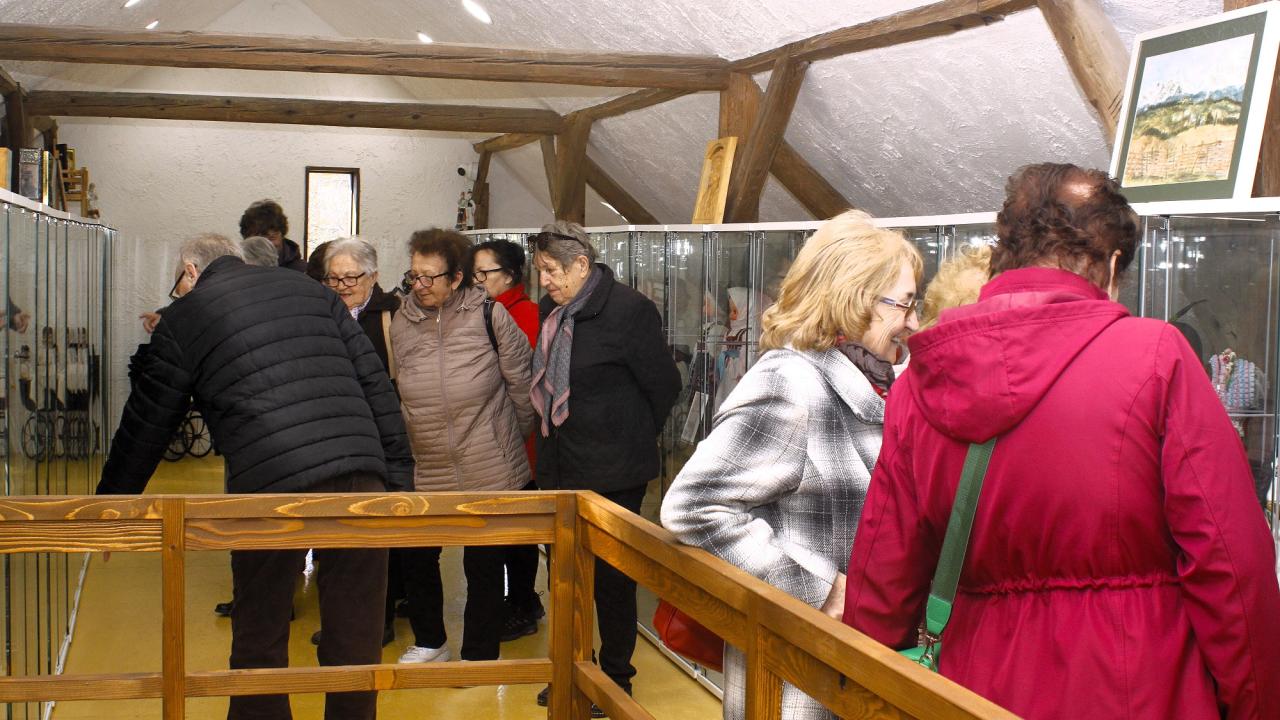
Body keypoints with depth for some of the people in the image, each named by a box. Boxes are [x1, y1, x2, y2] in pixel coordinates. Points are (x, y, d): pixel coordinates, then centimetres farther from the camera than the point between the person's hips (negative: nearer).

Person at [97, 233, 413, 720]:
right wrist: (398, 474, 14)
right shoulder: (311, 291, 20)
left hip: (270, 488, -3)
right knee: (356, 642, 11)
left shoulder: (183, 318, 11)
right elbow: (375, 383, 14)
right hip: (359, 479, 3)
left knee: (259, 646, 13)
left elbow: (146, 427, 15)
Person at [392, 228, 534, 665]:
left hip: (488, 470, -4)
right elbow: (402, 394, 13)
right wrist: (407, 444, 12)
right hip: (424, 470, 4)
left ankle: (480, 656, 23)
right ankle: (429, 643, 34)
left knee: (483, 563, 7)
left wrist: (512, 438, 8)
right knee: (415, 556, 13)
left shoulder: (489, 315, -9)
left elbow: (521, 382, 0)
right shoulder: (403, 321, 3)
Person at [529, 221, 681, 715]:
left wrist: (634, 439, 0)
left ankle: (615, 679, 20)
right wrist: (551, 447, 15)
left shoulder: (629, 310, -15)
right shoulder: (551, 310, 7)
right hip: (561, 467, 7)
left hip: (611, 474, -7)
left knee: (611, 579, 5)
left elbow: (664, 385, -9)